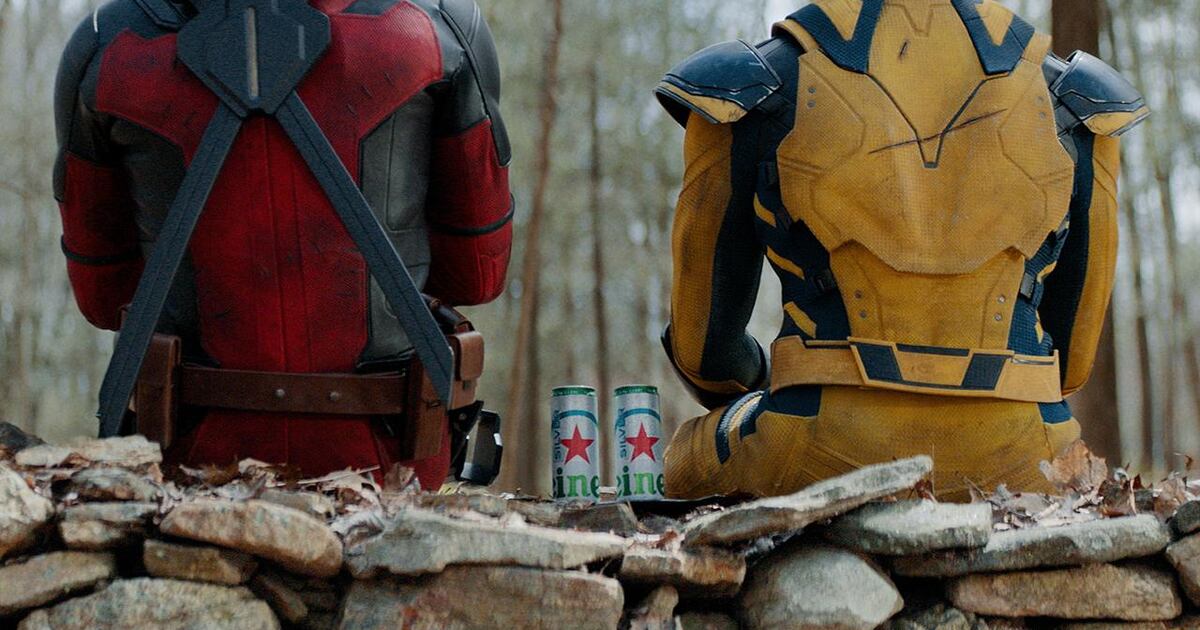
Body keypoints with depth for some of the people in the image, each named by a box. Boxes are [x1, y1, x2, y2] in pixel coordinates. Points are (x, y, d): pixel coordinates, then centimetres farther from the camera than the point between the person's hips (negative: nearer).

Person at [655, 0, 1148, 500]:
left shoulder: (763, 87, 7)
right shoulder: (1065, 101, 13)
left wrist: (742, 395, 38)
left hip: (828, 445, -2)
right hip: (1014, 456, 2)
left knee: (686, 459, 30)